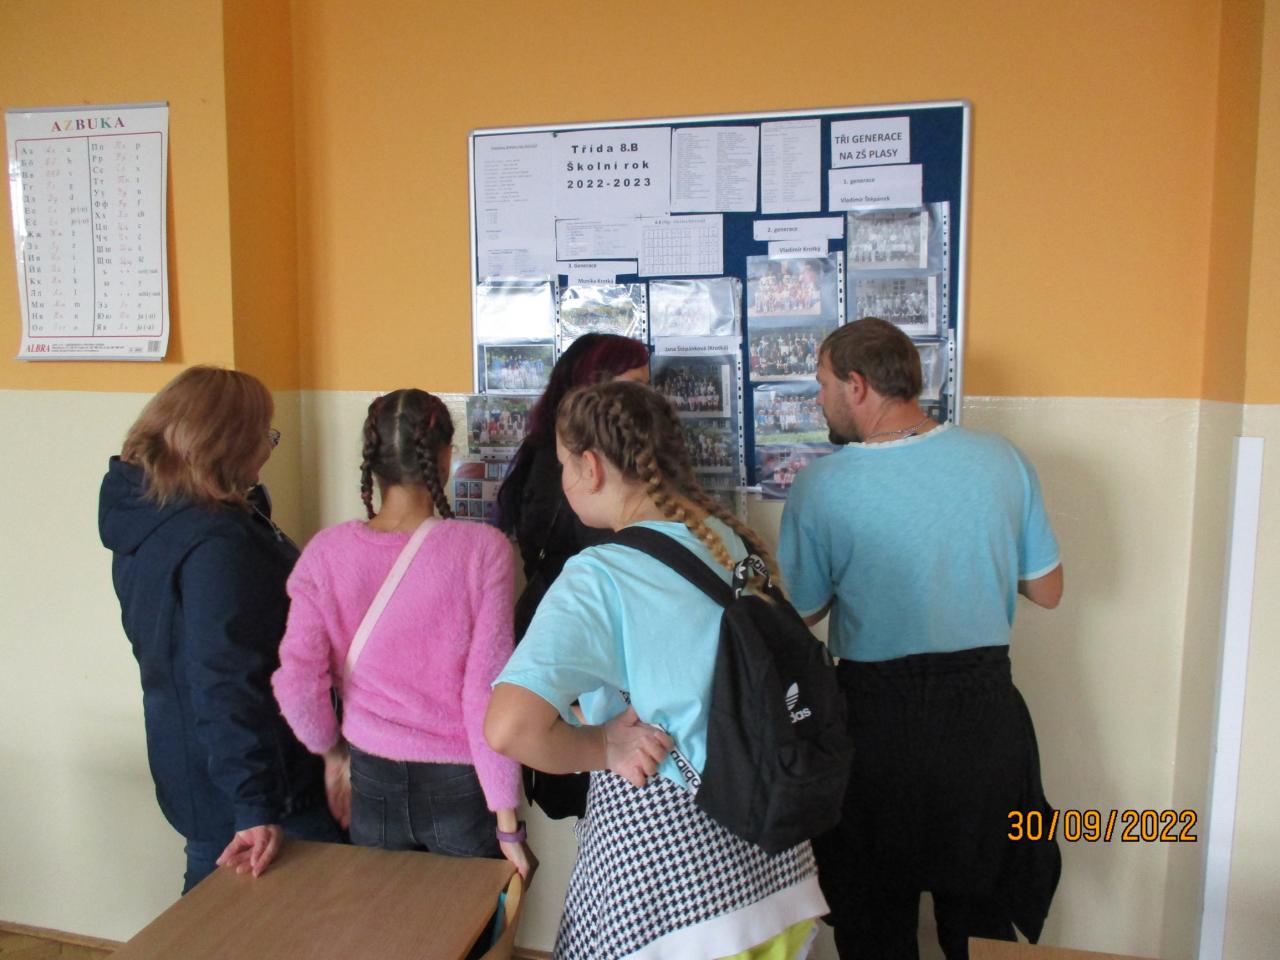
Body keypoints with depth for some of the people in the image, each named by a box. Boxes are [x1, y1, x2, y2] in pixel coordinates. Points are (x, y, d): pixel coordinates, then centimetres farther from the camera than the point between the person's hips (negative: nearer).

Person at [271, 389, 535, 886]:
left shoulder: (326, 551, -9)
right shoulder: (481, 549, -16)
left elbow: (296, 681, -9)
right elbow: (487, 689, -16)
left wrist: (332, 751, 10)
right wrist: (507, 822, -9)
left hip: (372, 782, 2)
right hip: (459, 787, -2)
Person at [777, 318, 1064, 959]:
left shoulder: (820, 486, -17)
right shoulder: (1002, 459, -8)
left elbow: (800, 615, -5)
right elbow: (1046, 591, 2)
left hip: (878, 722, -3)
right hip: (986, 712, 3)